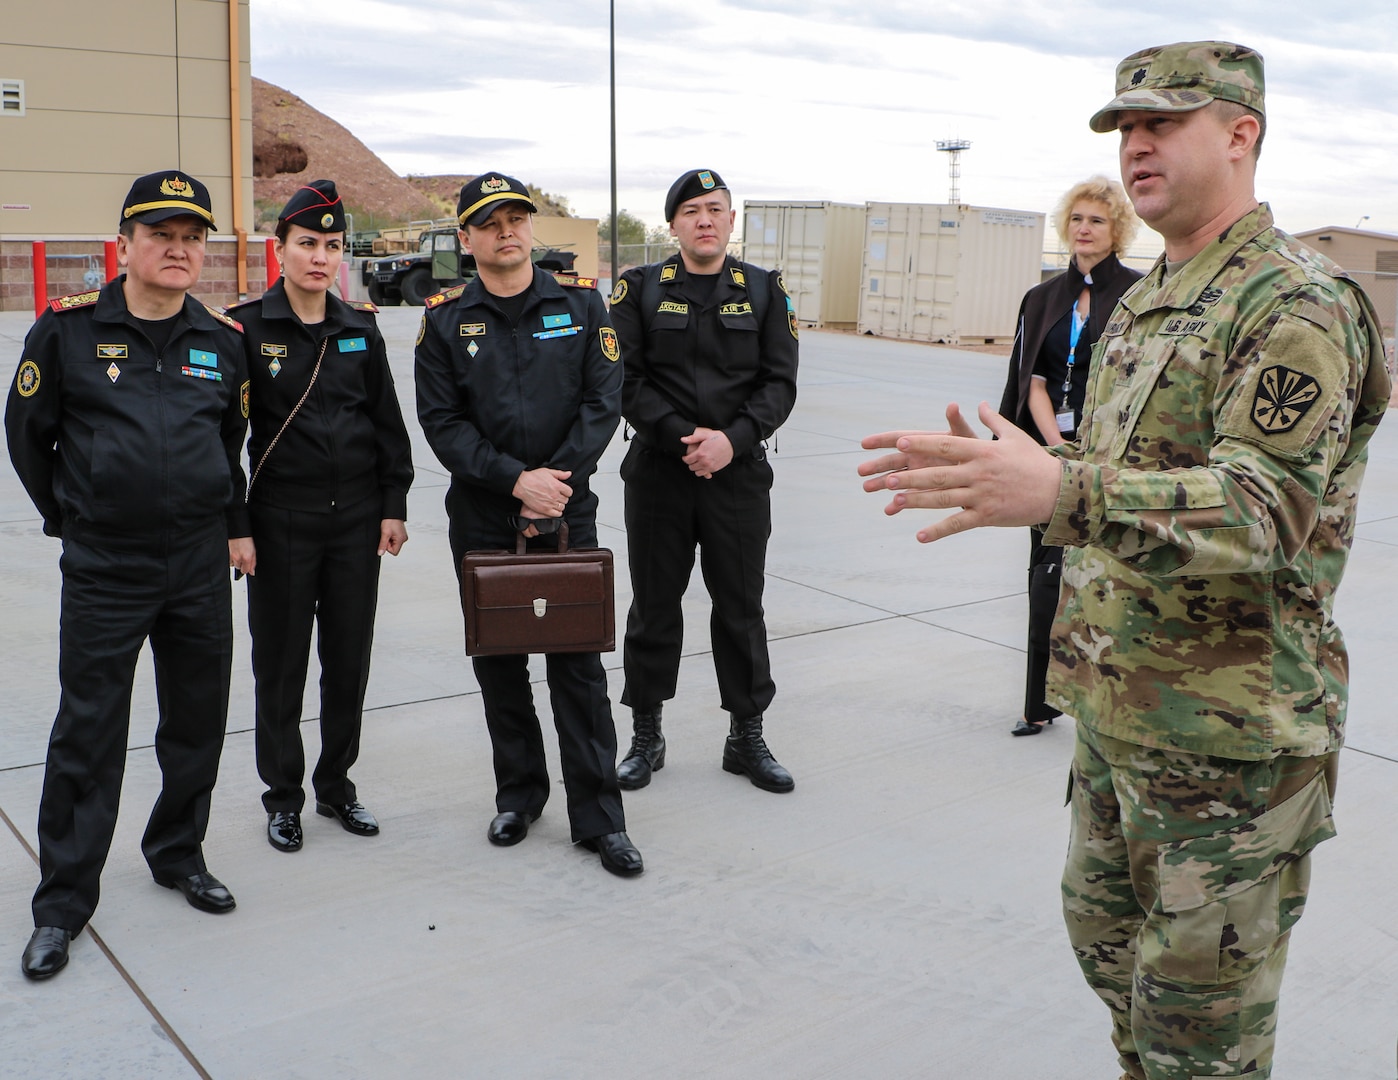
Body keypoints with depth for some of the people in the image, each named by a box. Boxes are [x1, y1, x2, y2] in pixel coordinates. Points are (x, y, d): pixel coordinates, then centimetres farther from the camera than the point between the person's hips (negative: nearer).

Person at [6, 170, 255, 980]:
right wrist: (69, 516, 9)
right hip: (103, 570, -3)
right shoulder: (69, 328, -4)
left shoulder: (225, 341, 4)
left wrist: (235, 525, 14)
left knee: (199, 722, 12)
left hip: (201, 565, 3)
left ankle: (179, 854, 33)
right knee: (88, 735, 2)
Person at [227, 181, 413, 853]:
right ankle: (283, 796, 22)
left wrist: (393, 505, 4)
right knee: (280, 664, 7)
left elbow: (387, 422, 9)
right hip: (282, 518, -3)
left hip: (356, 519, 3)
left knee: (350, 661, 10)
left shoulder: (359, 329, 6)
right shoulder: (247, 328, -5)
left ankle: (336, 785, 27)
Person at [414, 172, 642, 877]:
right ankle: (519, 792, 29)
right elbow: (441, 422, -5)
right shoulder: (446, 320, 1)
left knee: (578, 665, 0)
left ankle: (599, 817, 8)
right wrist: (516, 478, -17)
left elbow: (603, 400, -2)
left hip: (567, 512, -1)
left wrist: (558, 478, -13)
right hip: (481, 519, 1)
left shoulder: (580, 304, 2)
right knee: (497, 662, 11)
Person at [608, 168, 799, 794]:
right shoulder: (641, 289, 2)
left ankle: (746, 737, 22)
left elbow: (780, 383, 0)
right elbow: (625, 381, -5)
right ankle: (646, 736, 22)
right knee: (654, 606, 8)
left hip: (739, 474, 1)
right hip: (658, 472, -1)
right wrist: (682, 437, -16)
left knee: (741, 607, 8)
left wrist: (732, 440, -15)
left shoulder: (763, 290, 5)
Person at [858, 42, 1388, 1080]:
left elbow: (1267, 506, -30)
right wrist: (1004, 468, 3)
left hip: (1229, 731, -9)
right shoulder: (1146, 301, 13)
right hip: (1120, 709, 9)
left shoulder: (1299, 303, -16)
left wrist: (1059, 493, -44)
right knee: (1105, 929, 23)